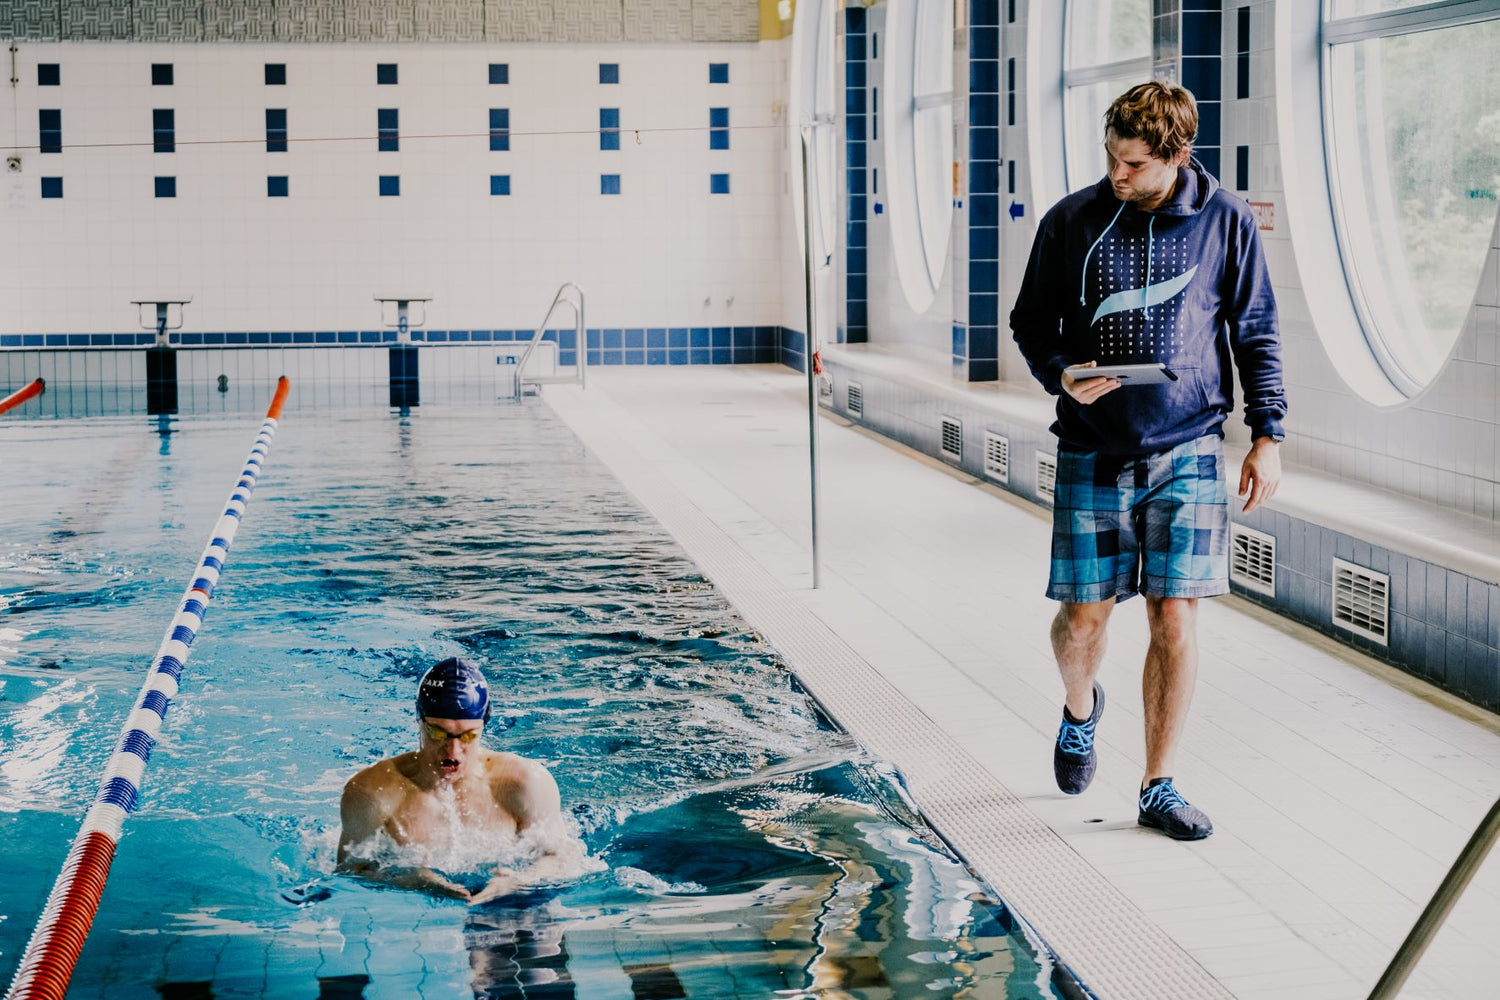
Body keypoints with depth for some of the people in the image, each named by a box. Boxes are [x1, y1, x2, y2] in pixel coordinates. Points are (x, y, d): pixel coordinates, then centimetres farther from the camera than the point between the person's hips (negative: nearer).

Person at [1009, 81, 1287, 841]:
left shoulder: (1224, 222, 0)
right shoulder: (1070, 222, 0)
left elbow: (1256, 332, 8)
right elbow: (1029, 321, 9)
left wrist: (1266, 434, 2)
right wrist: (1061, 375, -12)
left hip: (1187, 453, 0)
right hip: (1093, 455, 0)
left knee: (1175, 620, -4)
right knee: (1083, 616, 2)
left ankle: (1158, 788, 11)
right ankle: (1080, 709, 38)